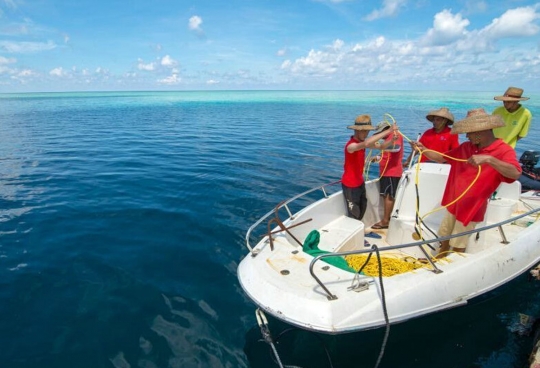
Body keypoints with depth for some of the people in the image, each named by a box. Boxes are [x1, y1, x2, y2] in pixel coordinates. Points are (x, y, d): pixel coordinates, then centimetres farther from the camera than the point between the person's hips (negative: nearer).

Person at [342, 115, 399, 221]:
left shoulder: (361, 142, 2)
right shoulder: (351, 145, -28)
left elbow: (380, 146, 3)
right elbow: (366, 143, -47)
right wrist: (389, 131, -44)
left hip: (360, 182, 10)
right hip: (350, 185, -9)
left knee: (362, 209, 23)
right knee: (354, 214, -1)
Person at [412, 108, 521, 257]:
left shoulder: (503, 151, -16)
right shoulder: (466, 147, 2)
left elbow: (515, 173, -34)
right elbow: (442, 157, 11)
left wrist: (488, 159, -47)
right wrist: (423, 150, -7)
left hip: (471, 207, -6)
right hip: (454, 203, 6)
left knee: (458, 245, 7)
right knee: (445, 239, 21)